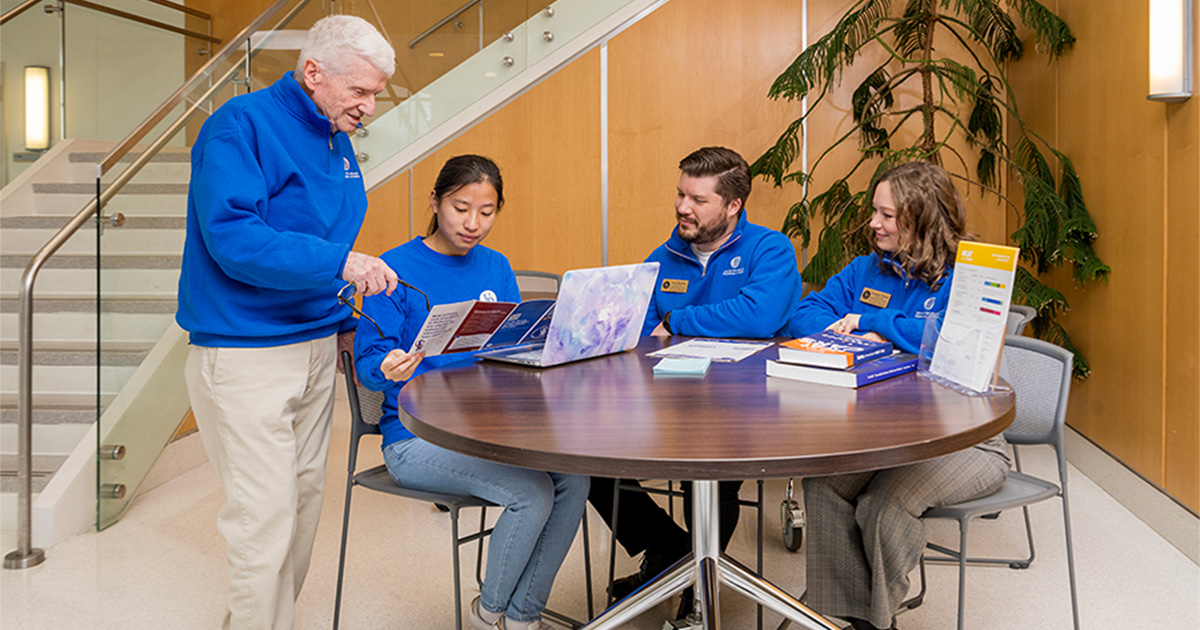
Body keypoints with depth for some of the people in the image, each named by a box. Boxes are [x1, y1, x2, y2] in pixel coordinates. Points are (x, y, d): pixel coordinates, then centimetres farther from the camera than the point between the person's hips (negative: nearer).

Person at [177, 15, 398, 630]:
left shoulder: (336, 142, 13)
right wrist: (339, 263, -29)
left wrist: (345, 323, 17)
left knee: (305, 495, 13)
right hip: (244, 354, -8)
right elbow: (234, 239, -24)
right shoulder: (239, 126, -12)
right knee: (266, 514, -6)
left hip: (317, 346, 8)